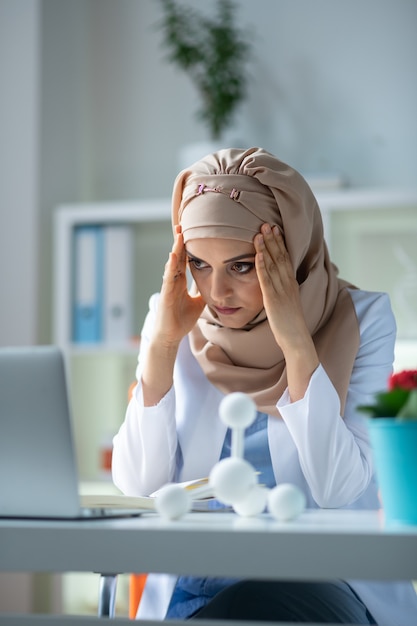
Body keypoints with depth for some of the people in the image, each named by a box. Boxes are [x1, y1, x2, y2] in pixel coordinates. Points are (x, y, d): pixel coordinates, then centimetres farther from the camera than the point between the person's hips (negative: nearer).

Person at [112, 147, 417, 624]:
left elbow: (339, 488, -15)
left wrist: (296, 343, -21)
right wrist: (162, 344, -13)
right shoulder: (173, 319, 3)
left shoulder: (360, 319, -5)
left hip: (323, 581, -1)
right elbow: (137, 484, -5)